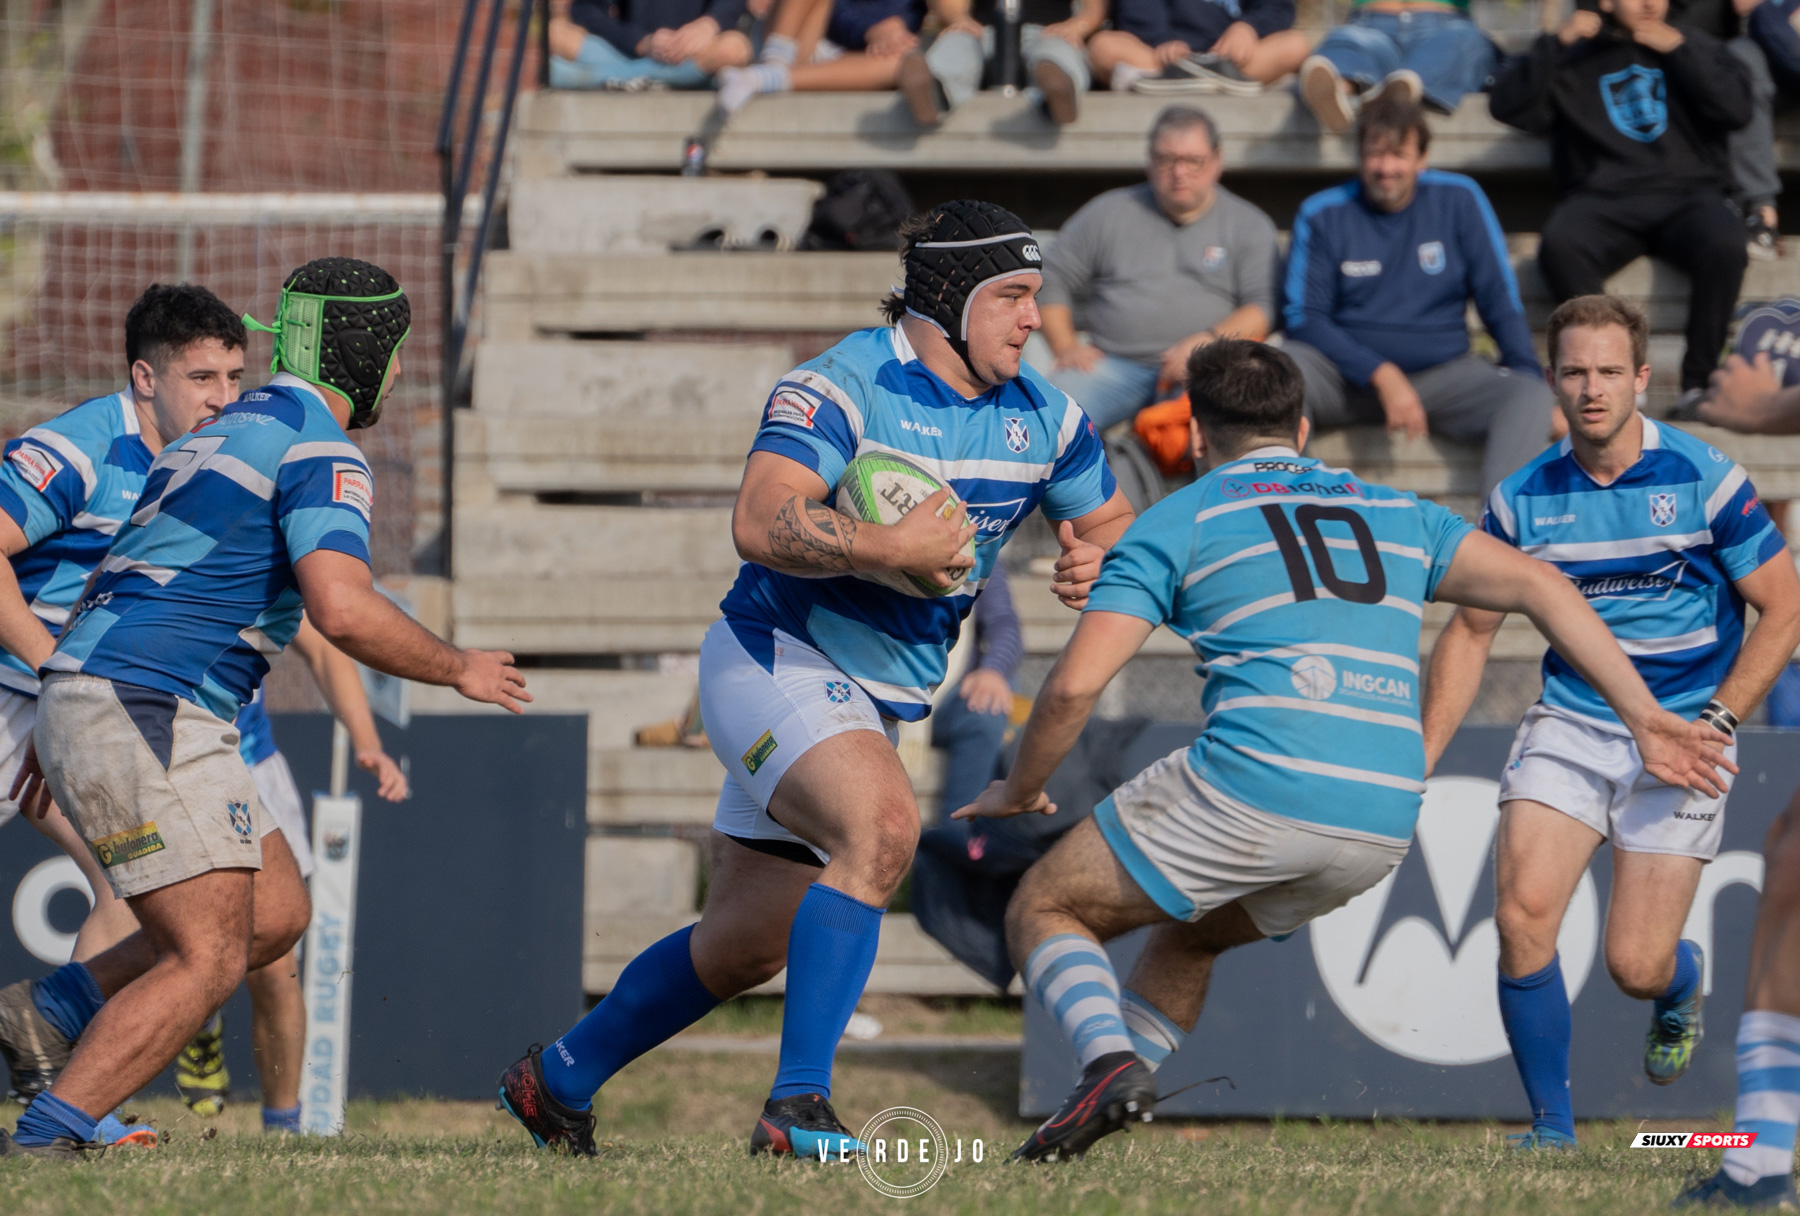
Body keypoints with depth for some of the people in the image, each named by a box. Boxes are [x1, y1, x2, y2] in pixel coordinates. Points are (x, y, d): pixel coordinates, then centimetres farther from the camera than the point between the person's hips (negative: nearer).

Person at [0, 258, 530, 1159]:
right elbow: (343, 611, -23)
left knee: (276, 915, 13)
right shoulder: (322, 452, -9)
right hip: (147, 716, -10)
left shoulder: (228, 432, 23)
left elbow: (122, 579, 29)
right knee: (208, 962, -11)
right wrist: (458, 670, -6)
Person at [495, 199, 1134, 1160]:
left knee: (745, 945, 15)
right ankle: (798, 1106, -35)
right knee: (881, 827, -34)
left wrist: (1093, 559, -5)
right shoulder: (843, 387, -20)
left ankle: (557, 1080, 36)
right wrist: (894, 547, -35)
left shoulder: (1039, 415, 4)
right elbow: (762, 524, -31)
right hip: (776, 661, -8)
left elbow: (1108, 520, 17)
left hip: (873, 705, 8)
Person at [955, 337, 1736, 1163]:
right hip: (1382, 825, 6)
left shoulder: (1176, 523, 10)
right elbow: (1536, 585, 18)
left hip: (1252, 786, -6)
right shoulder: (1390, 511, 25)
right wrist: (1643, 716, 17)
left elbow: (1074, 685, 1)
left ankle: (1111, 1063, -17)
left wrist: (1019, 789, 18)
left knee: (1043, 911, 12)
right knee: (1189, 933, 33)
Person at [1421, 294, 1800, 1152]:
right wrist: (1417, 763, 3)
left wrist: (1716, 721, -14)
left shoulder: (1702, 480, -9)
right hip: (1569, 723, 3)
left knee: (1635, 968, -8)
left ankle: (1681, 986, 33)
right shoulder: (1522, 499, 0)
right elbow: (1471, 632, 10)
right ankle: (1552, 1128, -2)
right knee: (1522, 915, -18)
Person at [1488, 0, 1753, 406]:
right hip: (1602, 201, 0)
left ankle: (1698, 381, -26)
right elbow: (1508, 106, 7)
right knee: (1560, 244, -35)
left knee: (1723, 244, -35)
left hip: (1686, 193, 0)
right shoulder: (1577, 57, 19)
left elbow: (1735, 109, 4)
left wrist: (1678, 48, 2)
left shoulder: (1693, 48, 21)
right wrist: (1556, 43, -2)